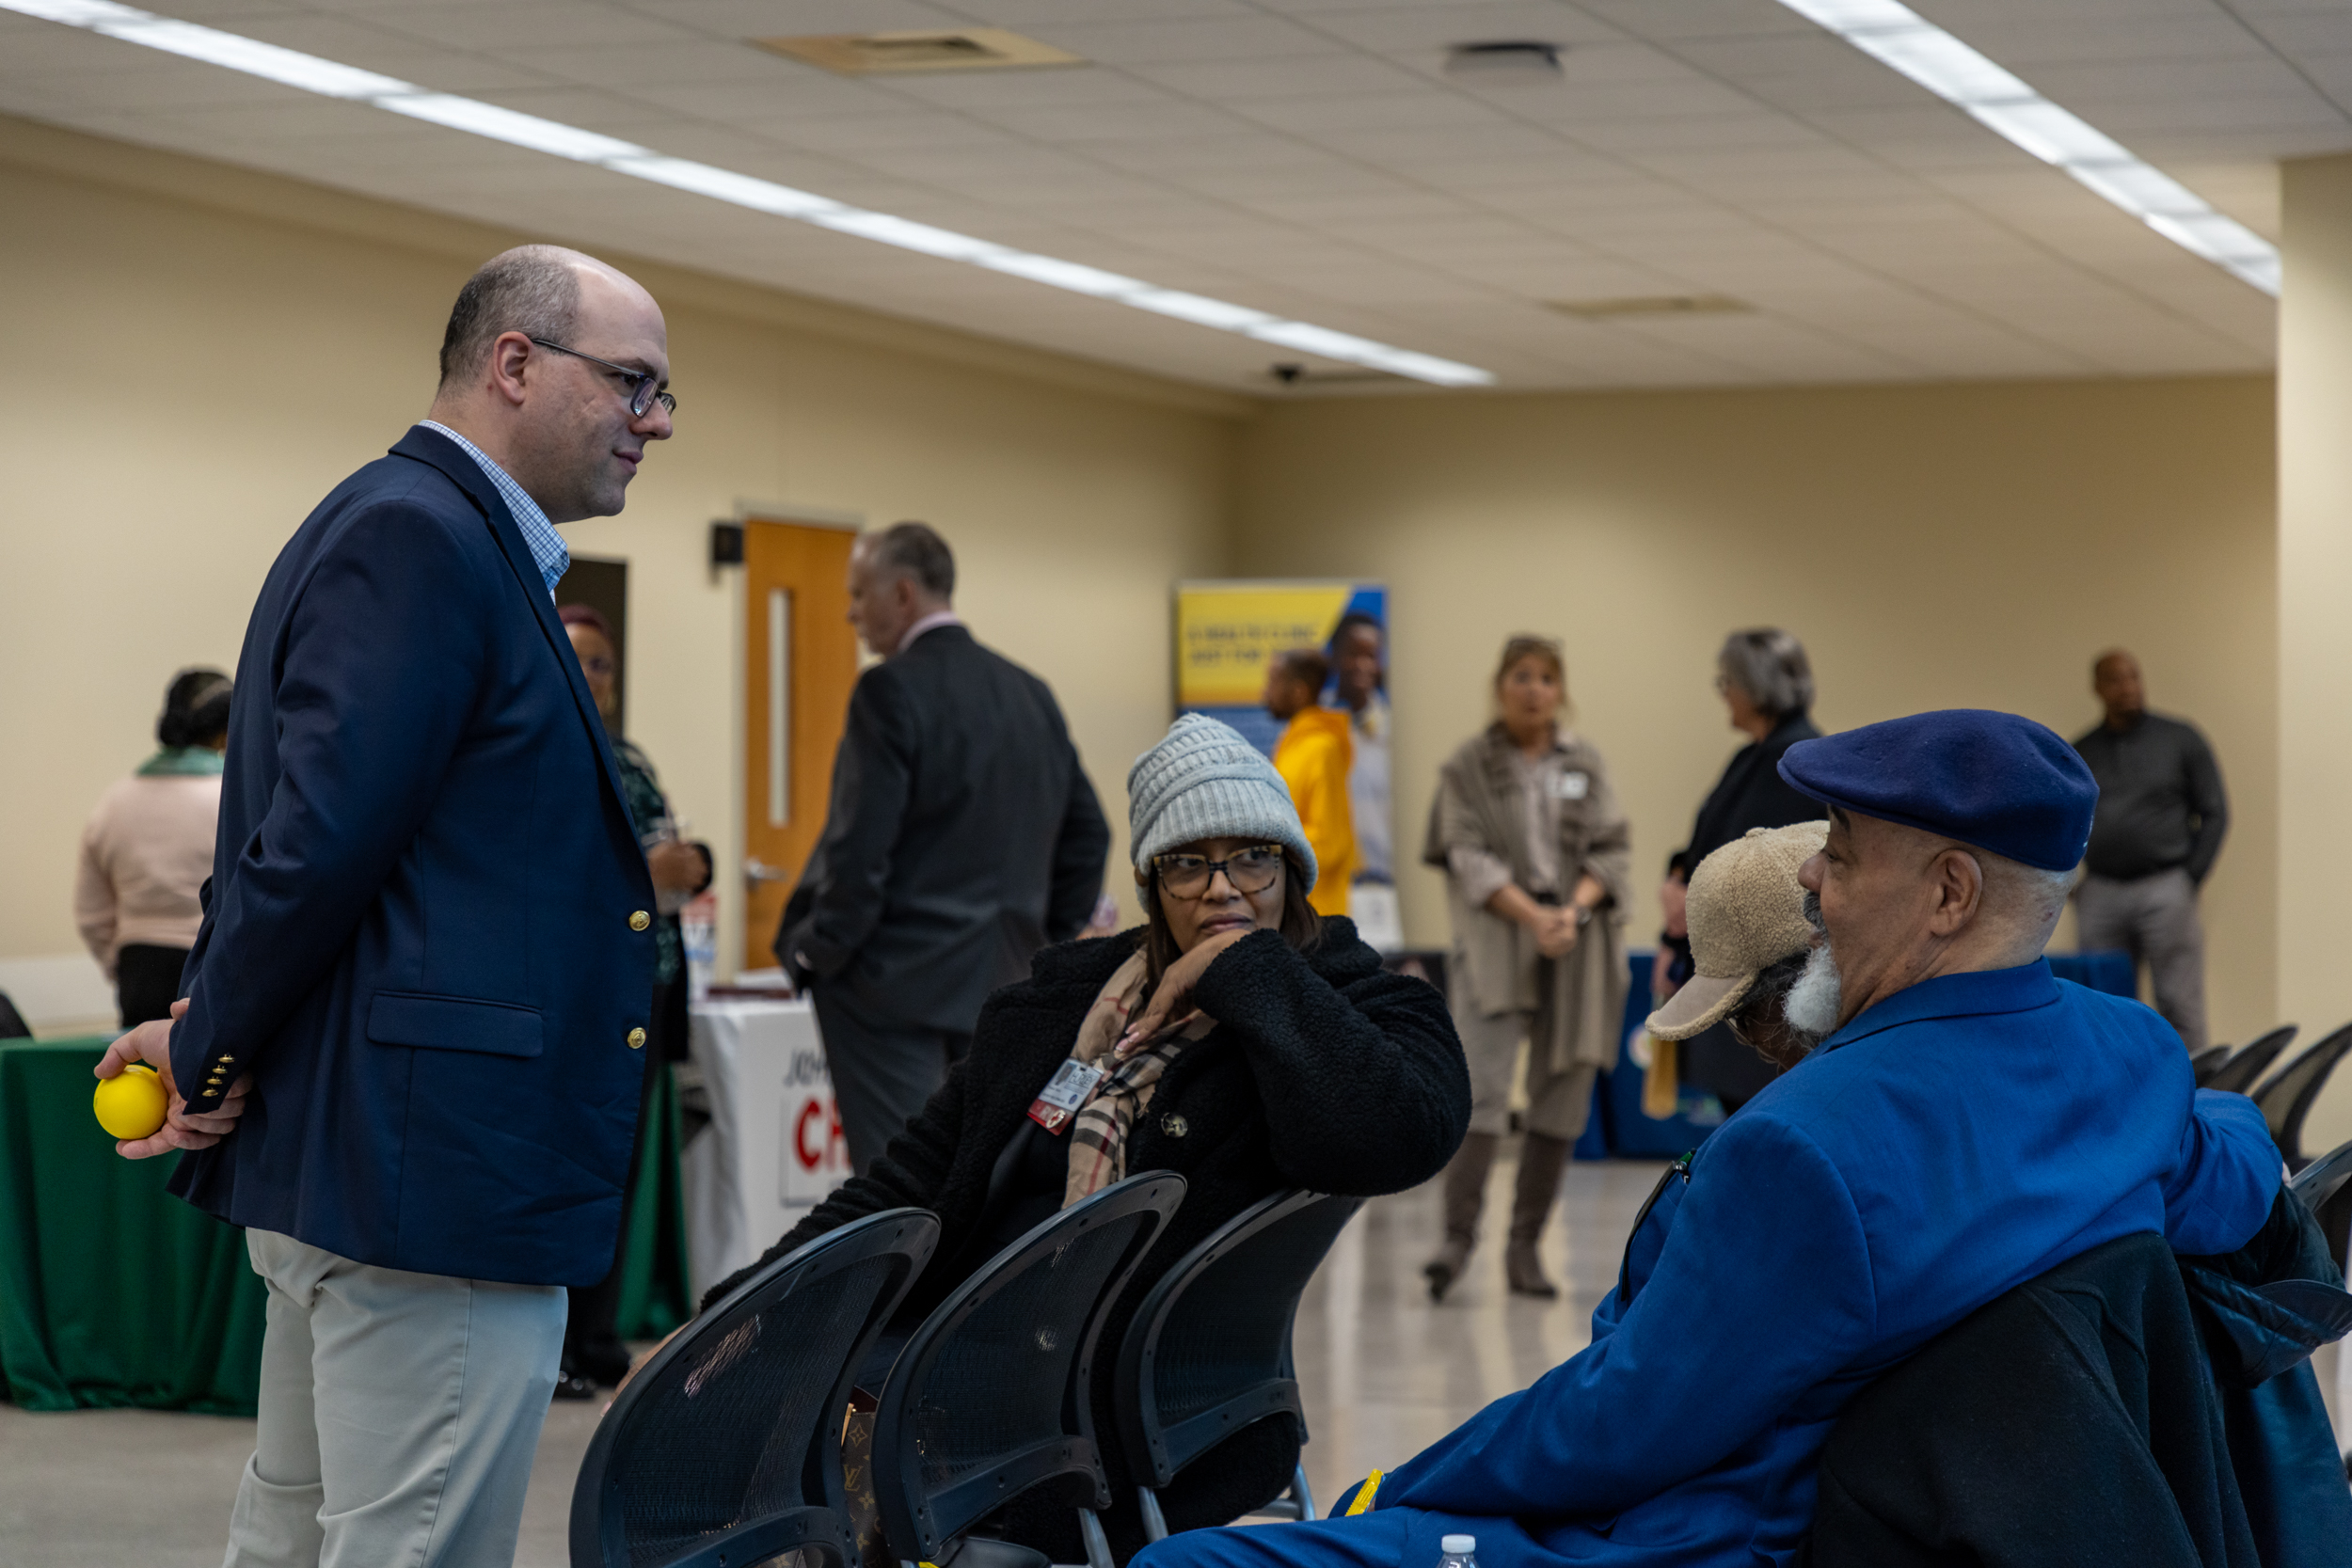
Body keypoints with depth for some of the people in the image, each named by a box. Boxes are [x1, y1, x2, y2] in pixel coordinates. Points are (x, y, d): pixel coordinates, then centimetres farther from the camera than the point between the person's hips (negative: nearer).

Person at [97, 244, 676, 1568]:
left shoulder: (440, 535, 19)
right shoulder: (419, 535, -15)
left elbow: (315, 846, 18)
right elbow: (319, 839, -21)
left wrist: (214, 1045, 9)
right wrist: (210, 1055, -8)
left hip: (356, 1157, 11)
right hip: (438, 1168, -11)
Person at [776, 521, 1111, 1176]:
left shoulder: (893, 690, -13)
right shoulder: (1031, 693, 11)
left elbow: (861, 844, -18)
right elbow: (1087, 834, 15)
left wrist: (815, 950, -7)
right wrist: (1047, 943, 20)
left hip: (897, 981, -8)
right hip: (1000, 983, 8)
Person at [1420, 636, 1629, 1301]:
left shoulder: (1585, 764, 11)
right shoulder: (1469, 767, 3)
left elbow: (1611, 849, 5)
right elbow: (1470, 857, -5)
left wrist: (1573, 910, -13)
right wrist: (1532, 917, -17)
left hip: (1578, 943, 3)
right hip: (1496, 941, -3)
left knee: (1562, 1101, 2)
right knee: (1480, 1089, -15)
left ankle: (1526, 1247, 9)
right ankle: (1458, 1235, -14)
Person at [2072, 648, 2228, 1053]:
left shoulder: (2180, 739, 5)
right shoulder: (2079, 755, 13)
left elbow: (2214, 814, 5)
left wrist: (2190, 880, -3)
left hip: (2166, 893, -3)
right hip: (2100, 895, 3)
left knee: (2179, 1007, -6)